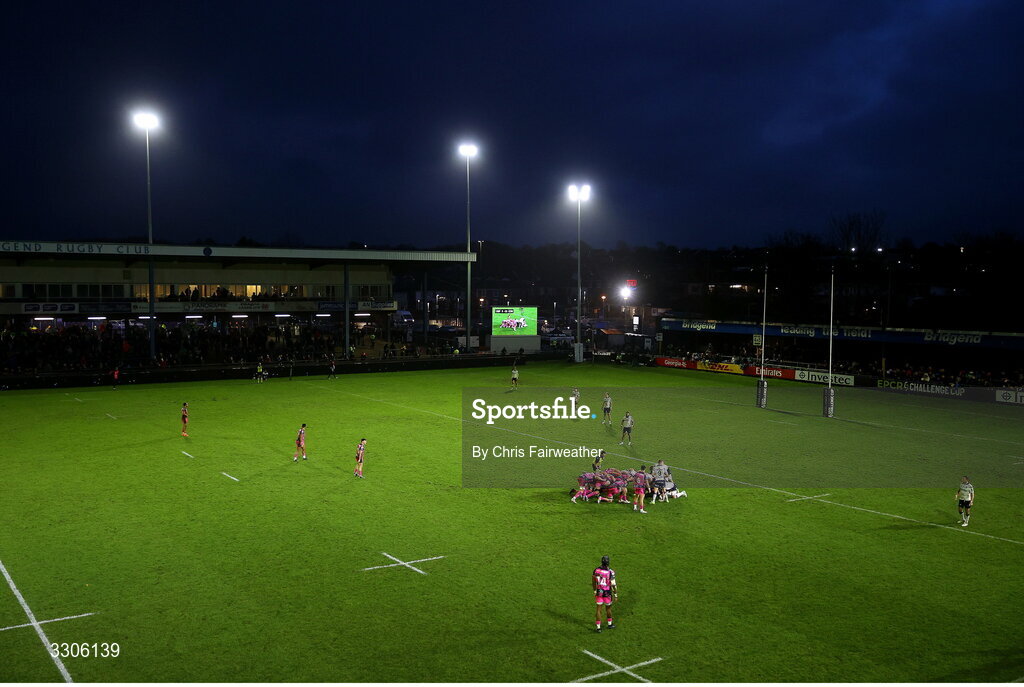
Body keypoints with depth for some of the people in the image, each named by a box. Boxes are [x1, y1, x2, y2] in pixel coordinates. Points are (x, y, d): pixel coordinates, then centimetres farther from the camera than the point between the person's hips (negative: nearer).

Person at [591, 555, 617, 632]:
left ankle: (598, 627, 12)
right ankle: (609, 624, 37)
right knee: (608, 608, 18)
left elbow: (594, 582, 2)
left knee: (598, 609, 10)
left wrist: (595, 591, 16)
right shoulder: (611, 572, -23)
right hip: (607, 593, -3)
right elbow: (613, 585, -18)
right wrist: (616, 595, -7)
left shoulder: (596, 570, -10)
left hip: (599, 592, 3)